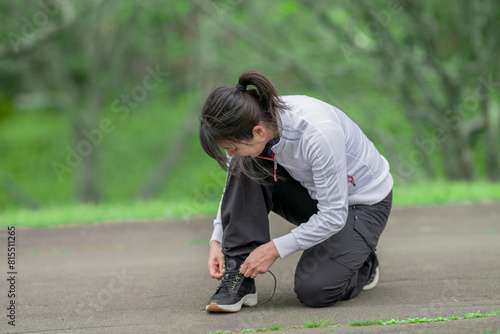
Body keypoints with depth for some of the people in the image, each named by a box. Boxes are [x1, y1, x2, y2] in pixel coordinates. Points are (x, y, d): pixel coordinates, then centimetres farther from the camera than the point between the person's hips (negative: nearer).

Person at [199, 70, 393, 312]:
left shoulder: (318, 133, -39)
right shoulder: (249, 121, -19)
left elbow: (334, 216, -30)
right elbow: (233, 186, 1)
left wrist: (275, 249, -26)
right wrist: (217, 240, -10)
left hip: (364, 203, -6)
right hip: (312, 193, 6)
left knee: (312, 290, -22)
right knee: (245, 169, -20)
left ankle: (362, 264, 10)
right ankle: (238, 276, -14)